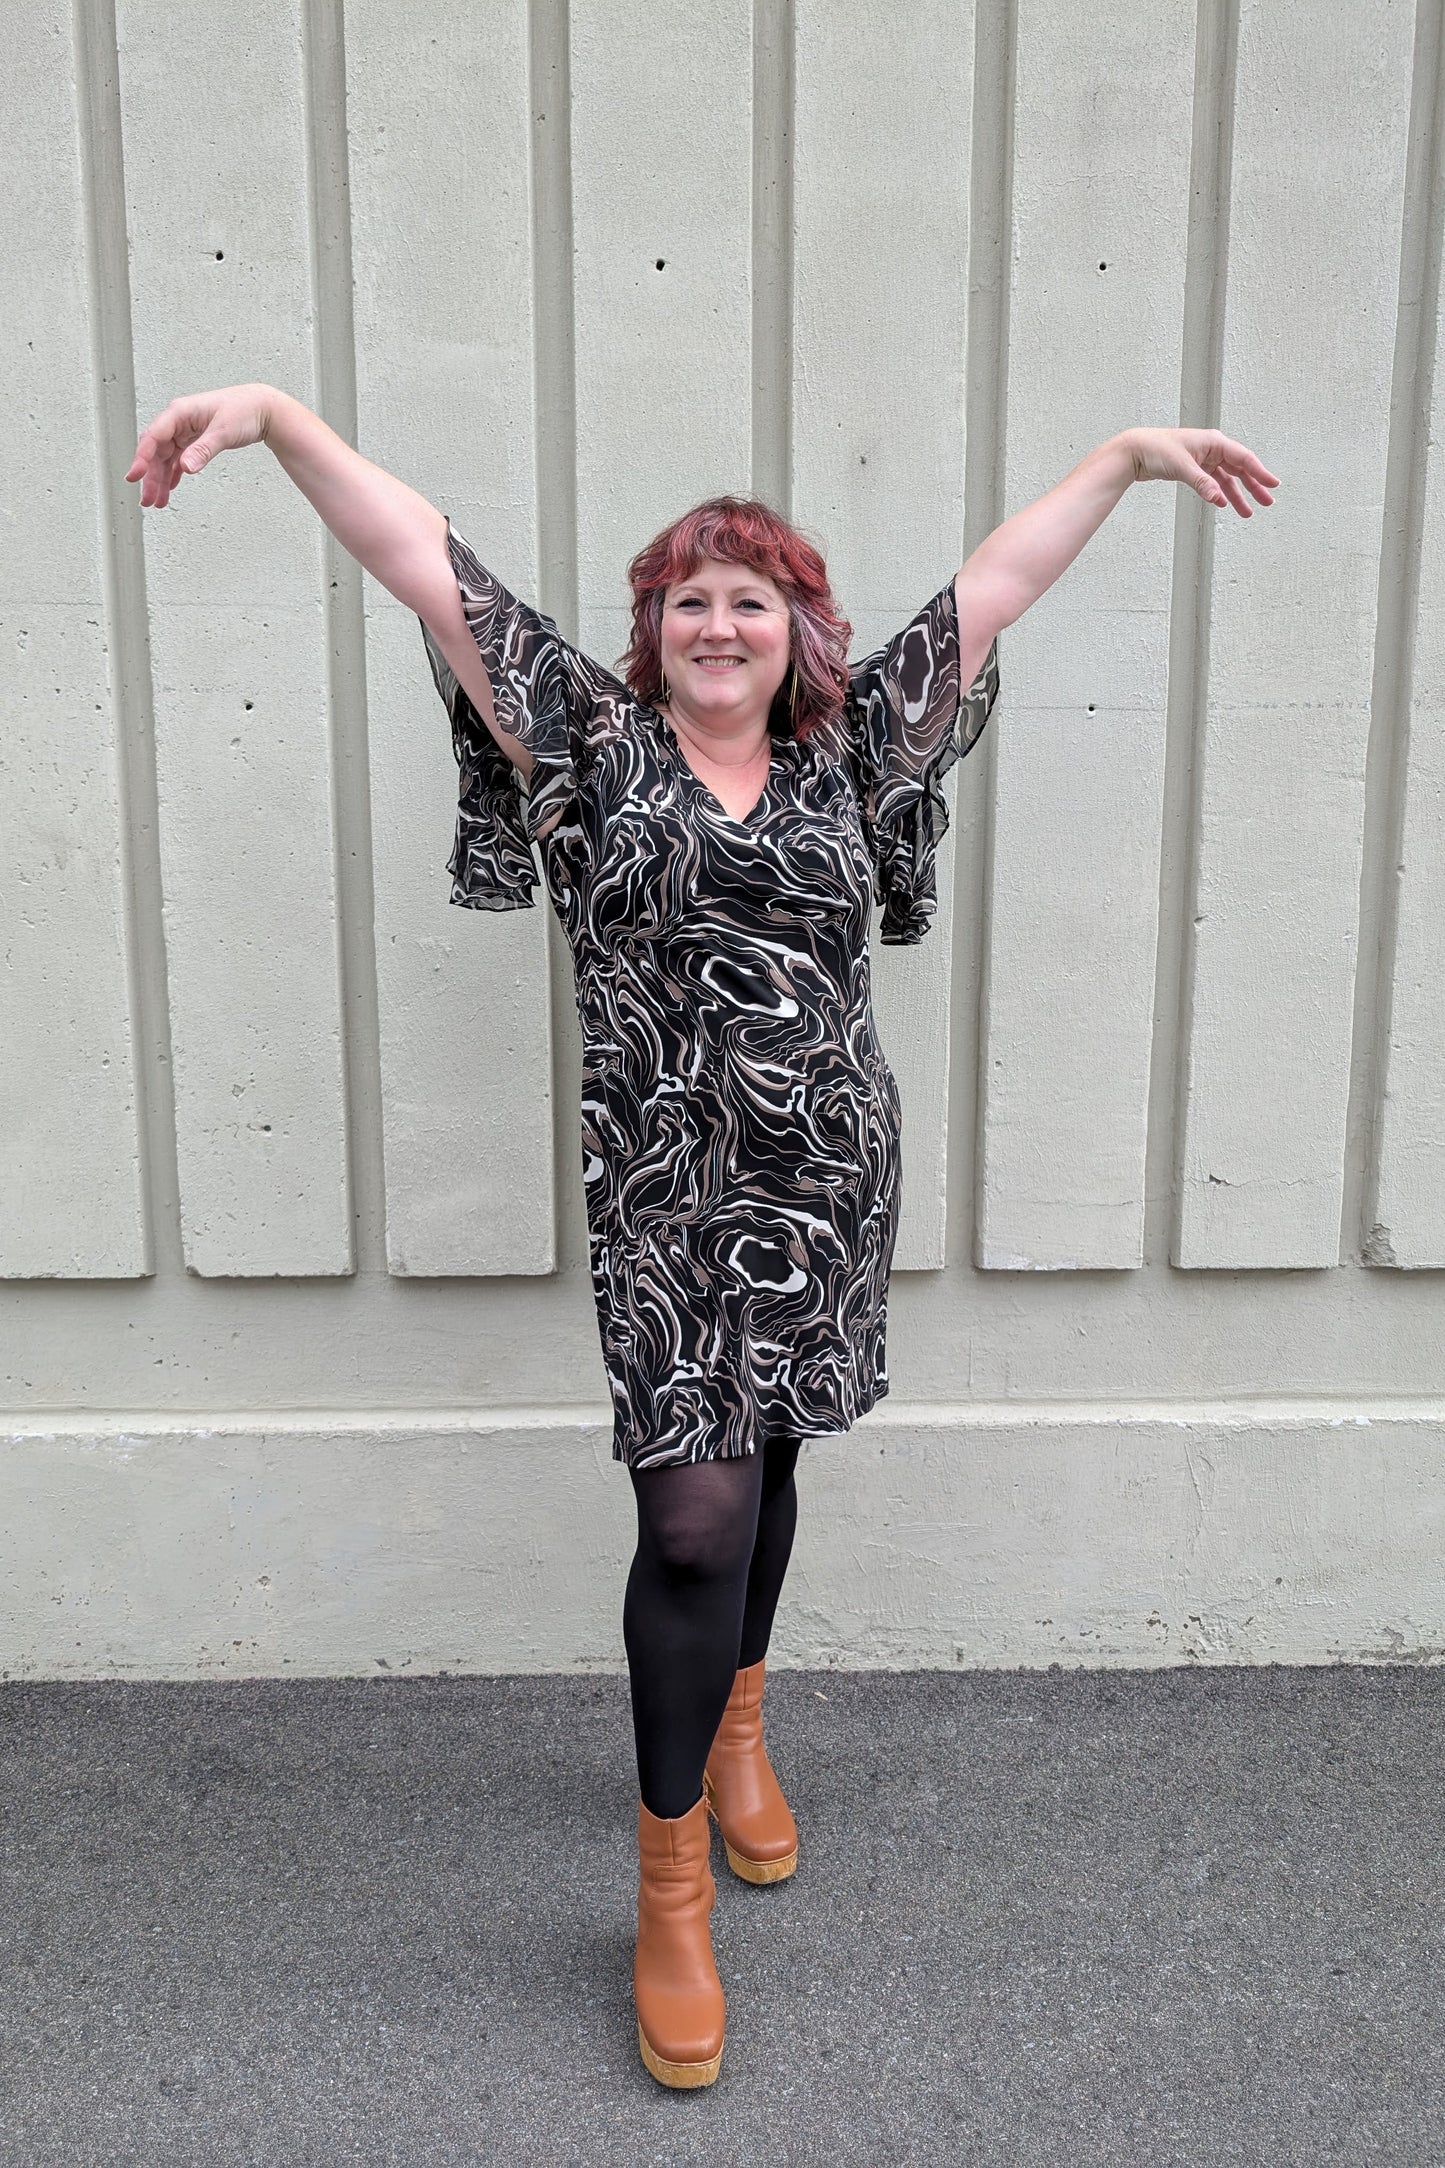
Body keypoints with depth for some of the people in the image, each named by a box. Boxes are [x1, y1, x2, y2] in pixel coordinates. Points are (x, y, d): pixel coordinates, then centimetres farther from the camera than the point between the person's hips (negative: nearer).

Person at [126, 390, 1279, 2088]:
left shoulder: (844, 744, 8)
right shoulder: (593, 740, -1)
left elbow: (993, 582, 13)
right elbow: (426, 565, -7)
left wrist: (1129, 453, 17)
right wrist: (277, 415, -14)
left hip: (830, 1178, 4)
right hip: (672, 1194, -3)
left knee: (760, 1459, 18)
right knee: (694, 1517, -7)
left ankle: (736, 1724, 44)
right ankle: (671, 1881, 12)